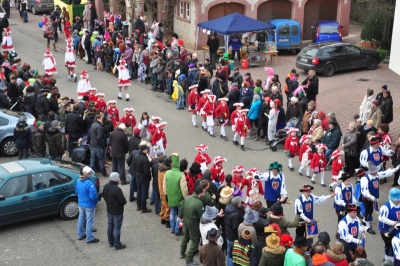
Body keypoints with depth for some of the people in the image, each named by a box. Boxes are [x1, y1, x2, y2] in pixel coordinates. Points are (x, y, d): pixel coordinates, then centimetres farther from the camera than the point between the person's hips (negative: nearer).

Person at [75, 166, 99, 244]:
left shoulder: (78, 181, -6)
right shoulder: (90, 183, -29)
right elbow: (93, 196, -26)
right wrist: (96, 201, -6)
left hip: (80, 204, 7)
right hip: (89, 205, -7)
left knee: (81, 218, 22)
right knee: (89, 221, 6)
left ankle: (80, 234, 36)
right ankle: (89, 238, 16)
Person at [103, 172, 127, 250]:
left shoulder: (106, 186, -5)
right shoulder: (117, 189, -31)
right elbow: (123, 201, -26)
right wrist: (124, 199, -4)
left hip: (109, 210, 8)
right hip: (117, 212, -8)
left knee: (110, 226, 20)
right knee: (117, 228, 5)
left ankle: (110, 242, 35)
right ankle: (117, 245, 17)